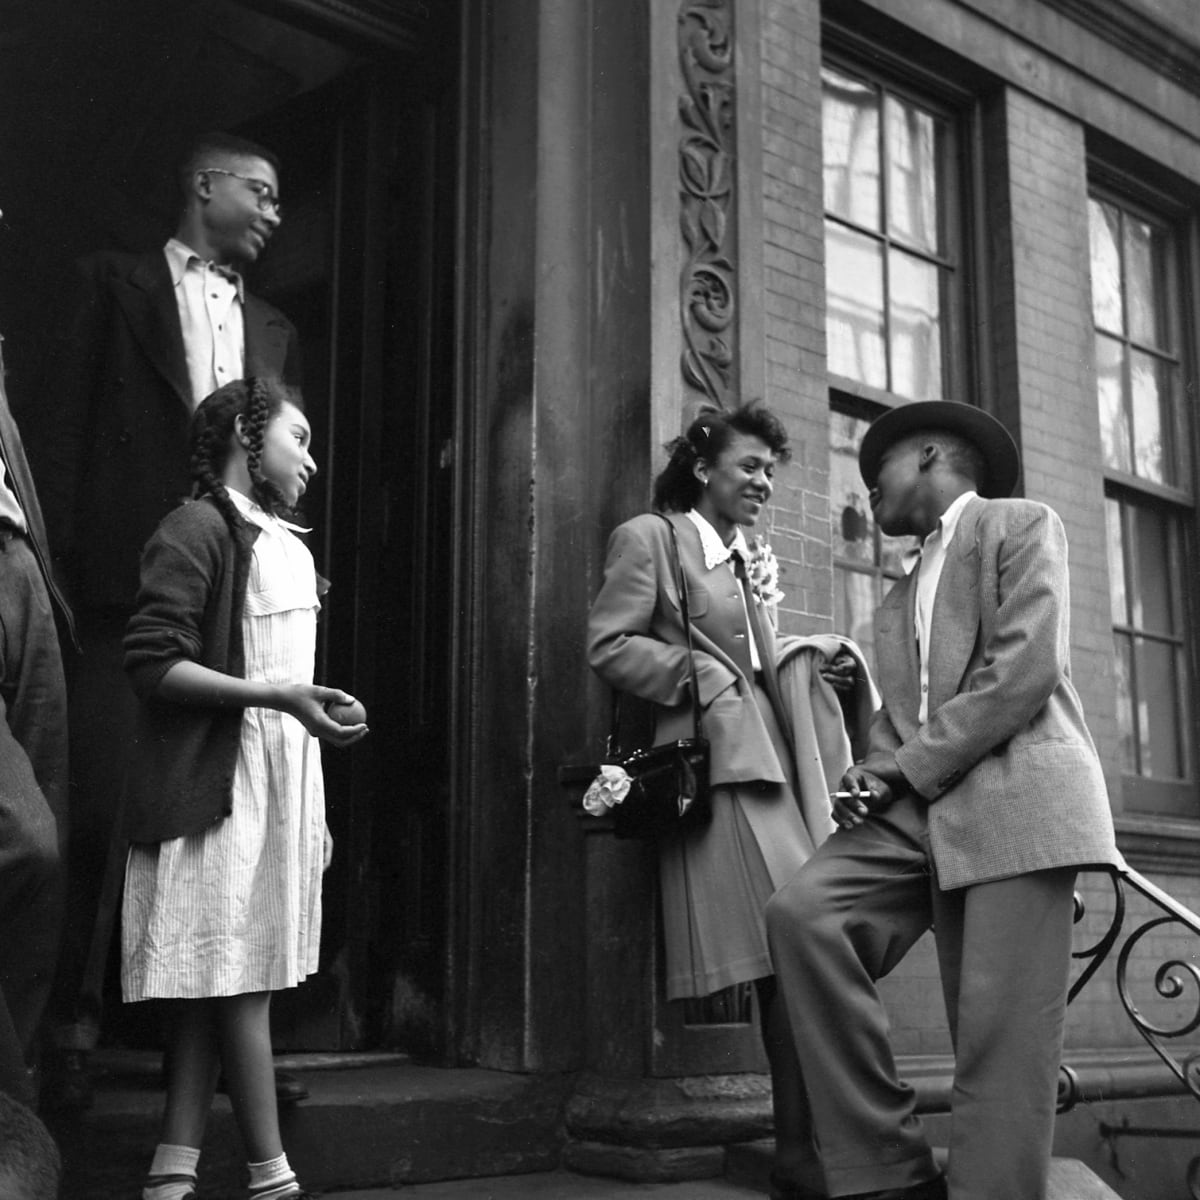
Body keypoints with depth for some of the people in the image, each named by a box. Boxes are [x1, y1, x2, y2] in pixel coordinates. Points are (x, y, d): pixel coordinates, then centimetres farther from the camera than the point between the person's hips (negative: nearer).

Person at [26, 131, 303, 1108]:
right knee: (99, 814, -4)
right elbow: (64, 428, 2)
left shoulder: (273, 329, 22)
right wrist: (56, 568, -8)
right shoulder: (116, 285, 10)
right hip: (128, 587, -4)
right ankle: (73, 1034, 6)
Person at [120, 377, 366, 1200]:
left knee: (220, 989, 7)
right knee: (238, 983, -3)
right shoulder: (198, 529, -7)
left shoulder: (286, 546, 20)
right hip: (221, 791, -8)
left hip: (279, 790, 8)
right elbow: (153, 662, -15)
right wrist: (270, 693, -22)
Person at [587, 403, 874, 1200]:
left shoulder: (751, 557, 26)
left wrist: (817, 674, 7)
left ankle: (814, 1132, 7)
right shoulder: (651, 538, 3)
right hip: (719, 757, -8)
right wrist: (701, 679, -13)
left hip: (779, 755, 8)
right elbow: (609, 644, -6)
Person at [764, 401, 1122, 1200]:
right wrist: (874, 777, 0)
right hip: (922, 811, 6)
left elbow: (1026, 669, -6)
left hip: (1016, 798, -6)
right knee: (802, 913, -21)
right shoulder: (900, 602, 31)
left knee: (1000, 1046, -13)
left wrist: (909, 771, -7)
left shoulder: (1022, 526, 9)